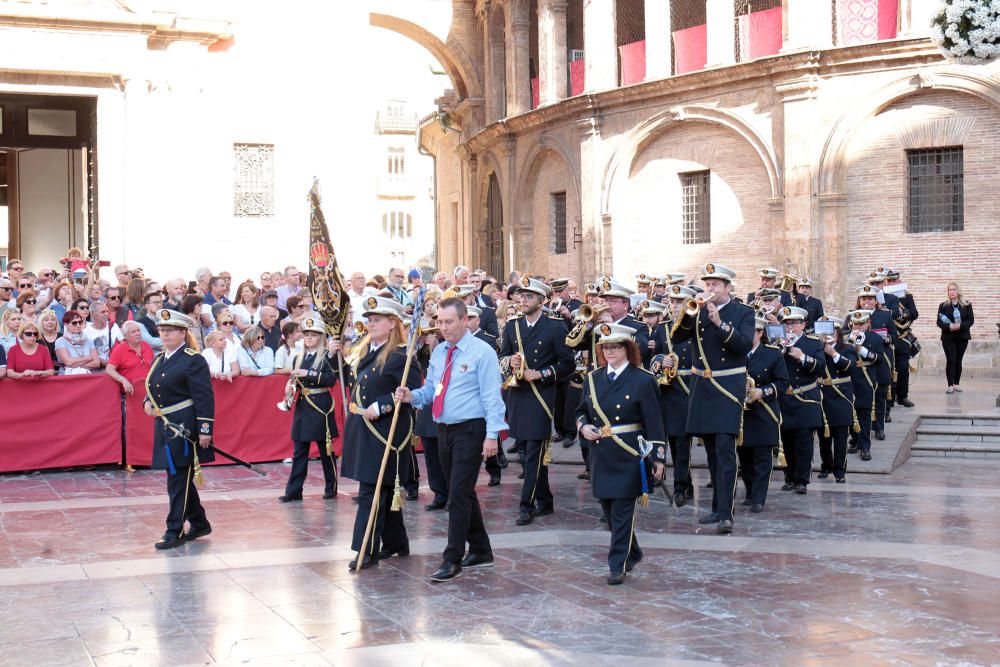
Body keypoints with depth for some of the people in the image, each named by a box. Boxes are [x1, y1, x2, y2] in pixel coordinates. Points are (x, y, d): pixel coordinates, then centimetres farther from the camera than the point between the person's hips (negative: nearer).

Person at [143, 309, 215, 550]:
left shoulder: (194, 361, -10)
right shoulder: (159, 360, 14)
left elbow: (204, 397, -15)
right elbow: (154, 389, 24)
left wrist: (205, 430, -20)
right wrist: (148, 402, 1)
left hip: (185, 428, -8)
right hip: (165, 428, 8)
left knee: (178, 480, -4)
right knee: (180, 479, 15)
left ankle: (175, 531, 2)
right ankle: (199, 524, 28)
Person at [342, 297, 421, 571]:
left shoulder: (400, 355, -15)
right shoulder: (366, 350, 13)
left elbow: (412, 390, -22)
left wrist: (380, 407, -23)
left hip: (384, 431, -9)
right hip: (362, 429, 9)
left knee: (372, 490, -8)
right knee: (384, 489, 16)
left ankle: (367, 550, -4)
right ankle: (395, 543, 26)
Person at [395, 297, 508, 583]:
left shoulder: (481, 352, -10)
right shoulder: (438, 352, 12)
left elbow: (491, 396, -13)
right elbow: (431, 389, 17)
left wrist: (492, 434, -19)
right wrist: (412, 396, -4)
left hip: (470, 430, -8)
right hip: (444, 429, 8)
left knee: (459, 493, -10)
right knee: (463, 493, 15)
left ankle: (452, 559, -5)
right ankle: (480, 551, 27)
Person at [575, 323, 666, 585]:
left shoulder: (643, 380, -6)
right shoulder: (592, 379, 9)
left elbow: (654, 423, -6)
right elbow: (582, 412, 21)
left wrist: (658, 458, -9)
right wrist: (583, 427, -2)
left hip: (629, 456, -5)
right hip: (601, 456, 5)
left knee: (623, 512, -5)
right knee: (609, 510, 12)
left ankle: (618, 565, 3)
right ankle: (632, 553, 32)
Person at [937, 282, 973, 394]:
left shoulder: (966, 305, 3)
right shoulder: (943, 306, 2)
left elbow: (971, 320, -1)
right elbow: (939, 322, -1)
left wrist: (960, 326, -19)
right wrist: (949, 326, -20)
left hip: (962, 337, 1)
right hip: (948, 337, -1)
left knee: (958, 360, 5)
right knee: (951, 360, -8)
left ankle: (956, 384, 15)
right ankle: (950, 385, -6)